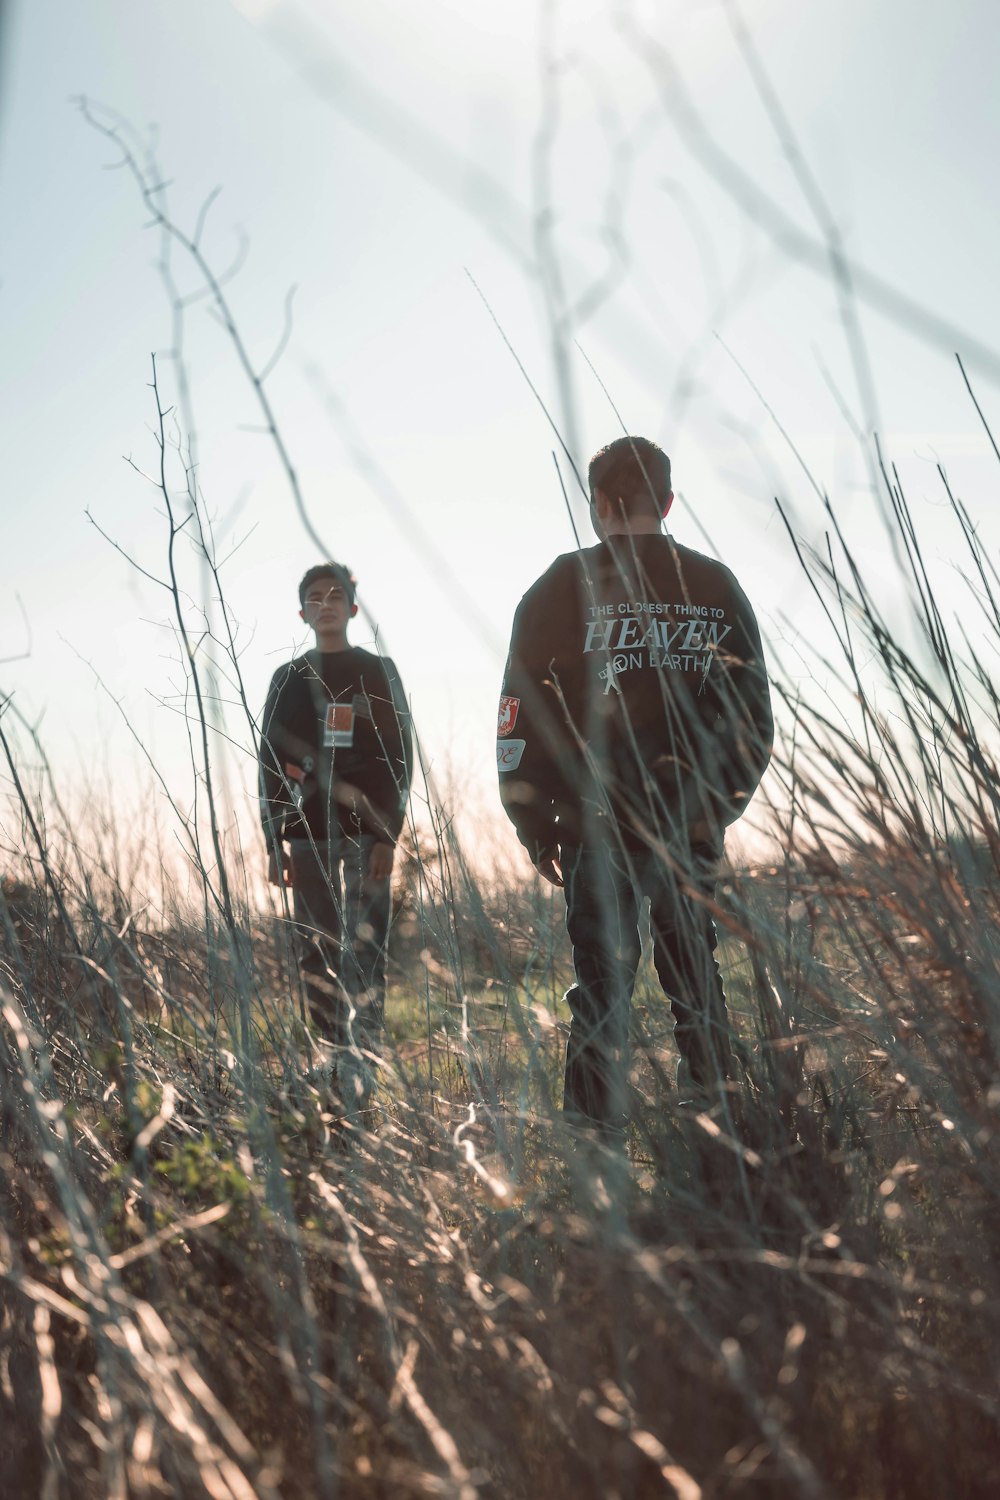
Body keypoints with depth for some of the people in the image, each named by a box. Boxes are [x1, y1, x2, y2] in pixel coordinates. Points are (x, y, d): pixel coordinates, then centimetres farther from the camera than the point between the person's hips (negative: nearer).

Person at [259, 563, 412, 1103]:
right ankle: (332, 1053, 11)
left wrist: (387, 835, -10)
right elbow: (271, 763, 12)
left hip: (364, 832, -3)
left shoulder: (377, 672, 6)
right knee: (315, 953, 3)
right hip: (307, 835, 3)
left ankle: (360, 1059, -9)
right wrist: (275, 841, 5)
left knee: (362, 948, -9)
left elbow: (398, 756, 0)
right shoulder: (288, 680, 13)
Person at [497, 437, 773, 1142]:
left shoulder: (565, 587, -3)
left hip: (597, 823, -3)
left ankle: (597, 1127, 2)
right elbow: (754, 715, 12)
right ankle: (710, 1094, 22)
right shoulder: (717, 587, 8)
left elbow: (523, 714, -5)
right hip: (692, 822, 3)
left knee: (603, 971, 3)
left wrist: (535, 825, 2)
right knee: (693, 958, 17)